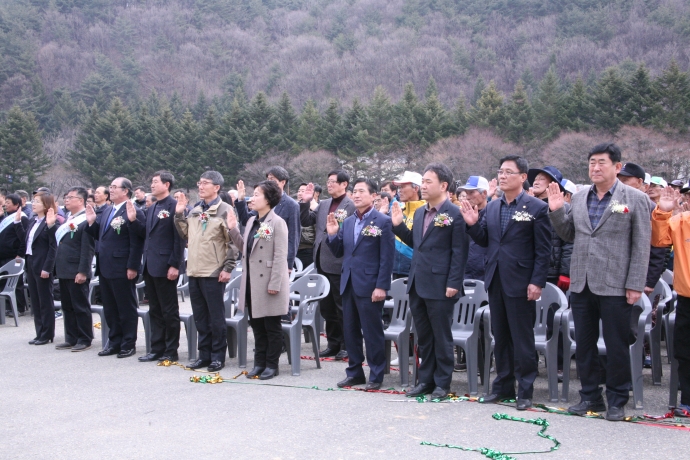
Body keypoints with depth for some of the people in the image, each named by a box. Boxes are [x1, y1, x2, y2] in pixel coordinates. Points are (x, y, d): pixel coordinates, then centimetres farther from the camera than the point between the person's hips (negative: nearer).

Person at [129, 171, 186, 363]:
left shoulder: (174, 206, -11)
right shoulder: (152, 209, 16)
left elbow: (179, 238, -15)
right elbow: (146, 235, 16)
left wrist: (174, 265, -19)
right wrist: (133, 220, 3)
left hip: (165, 267, -8)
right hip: (150, 267, 9)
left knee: (169, 311, 1)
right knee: (155, 311, 13)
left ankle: (171, 351, 9)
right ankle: (157, 349, 20)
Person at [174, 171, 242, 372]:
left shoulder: (224, 210, -7)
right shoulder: (195, 210, 12)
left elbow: (235, 241, -9)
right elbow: (186, 234, 20)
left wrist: (227, 268, -12)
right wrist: (179, 216, 7)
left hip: (213, 273, -6)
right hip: (194, 271, 7)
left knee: (216, 317, 1)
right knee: (200, 317, 12)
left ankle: (218, 356, 10)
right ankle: (204, 354, 21)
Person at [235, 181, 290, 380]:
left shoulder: (277, 223, -11)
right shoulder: (252, 221, 11)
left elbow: (280, 256, -15)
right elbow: (245, 249, 11)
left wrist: (274, 284, -19)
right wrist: (233, 229, 4)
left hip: (268, 283, -7)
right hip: (252, 282, 7)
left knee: (272, 327, 4)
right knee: (257, 325, 12)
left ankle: (271, 365, 12)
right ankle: (259, 363, 21)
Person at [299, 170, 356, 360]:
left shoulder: (352, 206, -9)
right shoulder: (323, 204, 13)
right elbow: (305, 221, 11)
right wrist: (305, 202, 1)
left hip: (339, 264, -7)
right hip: (322, 262, 7)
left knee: (342, 307, 3)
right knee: (327, 307, 15)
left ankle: (346, 345, 14)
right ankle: (333, 343, 25)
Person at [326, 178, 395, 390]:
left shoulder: (383, 222, -7)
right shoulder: (347, 222, 12)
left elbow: (387, 257, -11)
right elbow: (339, 252, 14)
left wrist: (381, 286, -17)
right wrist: (333, 234, -4)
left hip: (370, 286, -7)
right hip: (348, 284, 7)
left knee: (372, 332, 1)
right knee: (350, 331, 12)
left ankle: (376, 376, 11)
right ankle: (354, 372, 23)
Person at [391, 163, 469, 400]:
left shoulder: (454, 214, -11)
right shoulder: (419, 213, 13)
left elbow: (459, 252, -14)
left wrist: (453, 283, -18)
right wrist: (398, 225, 8)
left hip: (440, 286, -8)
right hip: (417, 284, 8)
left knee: (441, 336, 3)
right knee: (423, 336, 15)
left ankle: (442, 383, 14)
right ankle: (426, 380, 25)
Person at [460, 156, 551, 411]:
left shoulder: (537, 208, -8)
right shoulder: (492, 207, 10)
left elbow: (543, 249, -10)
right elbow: (484, 241, 13)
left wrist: (537, 282, -16)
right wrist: (473, 224, -5)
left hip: (520, 283, -6)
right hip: (495, 281, 6)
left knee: (522, 339, 2)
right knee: (500, 337, 14)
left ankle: (525, 390, 11)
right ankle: (503, 385, 25)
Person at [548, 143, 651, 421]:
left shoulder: (634, 199, -4)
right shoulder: (579, 198, 9)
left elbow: (641, 245, -6)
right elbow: (568, 235, 14)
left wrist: (635, 285, -10)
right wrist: (556, 211, -3)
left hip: (615, 286, -5)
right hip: (581, 284, 5)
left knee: (616, 346, 4)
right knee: (584, 345, 12)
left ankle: (617, 401, 17)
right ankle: (590, 397, 24)